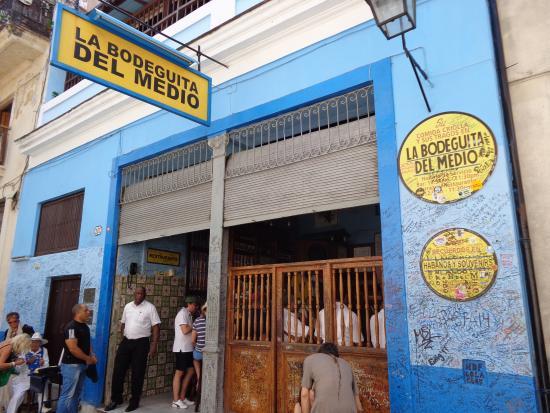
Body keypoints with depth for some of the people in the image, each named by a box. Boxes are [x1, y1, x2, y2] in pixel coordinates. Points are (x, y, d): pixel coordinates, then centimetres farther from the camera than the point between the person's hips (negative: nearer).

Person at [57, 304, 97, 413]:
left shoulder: (85, 326, 11)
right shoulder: (71, 327, -17)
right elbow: (73, 348, -23)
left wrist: (92, 356, 3)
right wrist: (88, 359, -14)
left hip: (82, 365, 9)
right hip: (72, 365, -9)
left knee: (76, 394, 14)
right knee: (68, 395, -6)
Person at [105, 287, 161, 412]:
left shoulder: (150, 307, -8)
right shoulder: (128, 306, 8)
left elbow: (156, 327, -9)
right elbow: (123, 324, 16)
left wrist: (154, 346, -14)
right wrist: (121, 340, 13)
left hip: (141, 343, -4)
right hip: (126, 341, 5)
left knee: (137, 373, 4)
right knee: (118, 370, 7)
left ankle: (134, 401, 18)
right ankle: (116, 399, 23)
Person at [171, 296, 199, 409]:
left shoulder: (189, 315, 14)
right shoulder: (183, 313, -15)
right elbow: (185, 330, -23)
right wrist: (195, 325, -10)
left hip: (188, 348, 10)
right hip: (182, 348, -9)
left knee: (190, 371, 13)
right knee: (179, 373, -1)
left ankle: (182, 397, 22)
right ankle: (176, 401, 8)